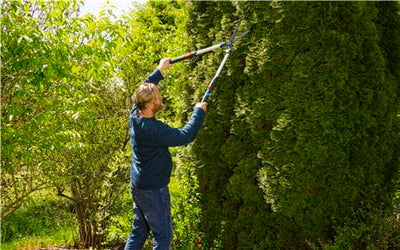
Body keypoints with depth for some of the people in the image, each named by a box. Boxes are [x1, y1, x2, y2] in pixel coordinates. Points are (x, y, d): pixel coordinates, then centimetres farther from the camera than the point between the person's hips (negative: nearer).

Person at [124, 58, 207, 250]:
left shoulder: (134, 116, -3)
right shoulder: (153, 129, -27)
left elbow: (144, 89, 14)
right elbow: (185, 136, -25)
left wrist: (159, 71, 20)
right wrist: (199, 111, -13)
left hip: (138, 186, 9)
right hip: (153, 189, -9)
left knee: (138, 233, 19)